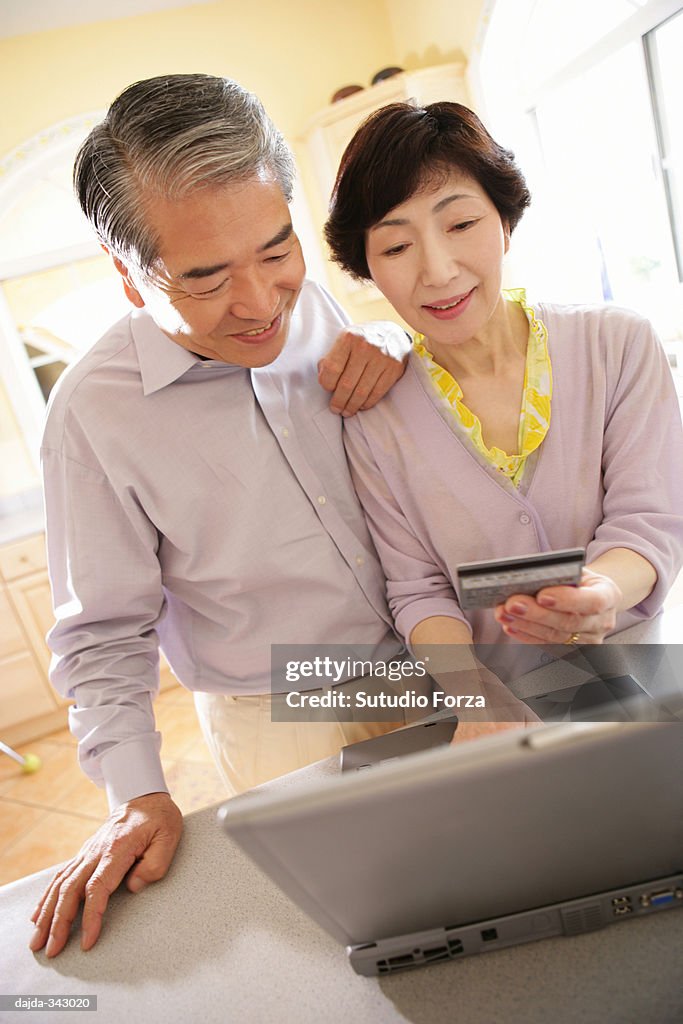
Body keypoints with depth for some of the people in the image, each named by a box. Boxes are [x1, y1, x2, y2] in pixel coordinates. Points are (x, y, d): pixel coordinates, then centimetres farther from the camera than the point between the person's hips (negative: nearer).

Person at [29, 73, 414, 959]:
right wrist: (139, 798, -16)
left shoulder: (319, 302, -7)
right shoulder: (94, 411, -19)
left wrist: (394, 351, -13)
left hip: (419, 670, 5)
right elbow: (102, 635, -9)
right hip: (287, 731, -4)